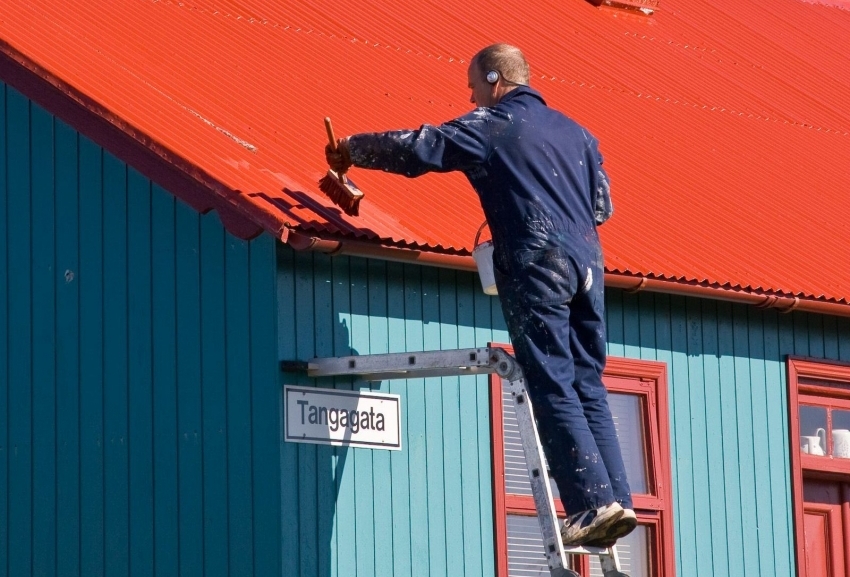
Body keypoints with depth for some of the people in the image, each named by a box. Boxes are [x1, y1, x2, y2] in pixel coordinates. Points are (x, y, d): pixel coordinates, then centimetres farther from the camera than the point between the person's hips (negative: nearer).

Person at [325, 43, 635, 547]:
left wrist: (351, 150, 15)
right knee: (588, 386, 7)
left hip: (536, 264, -6)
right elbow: (603, 205, 22)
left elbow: (414, 149, 1)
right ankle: (618, 498, -3)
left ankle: (594, 502, -17)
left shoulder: (489, 126, 3)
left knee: (553, 388, -8)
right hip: (587, 261, 6)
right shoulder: (573, 131, 22)